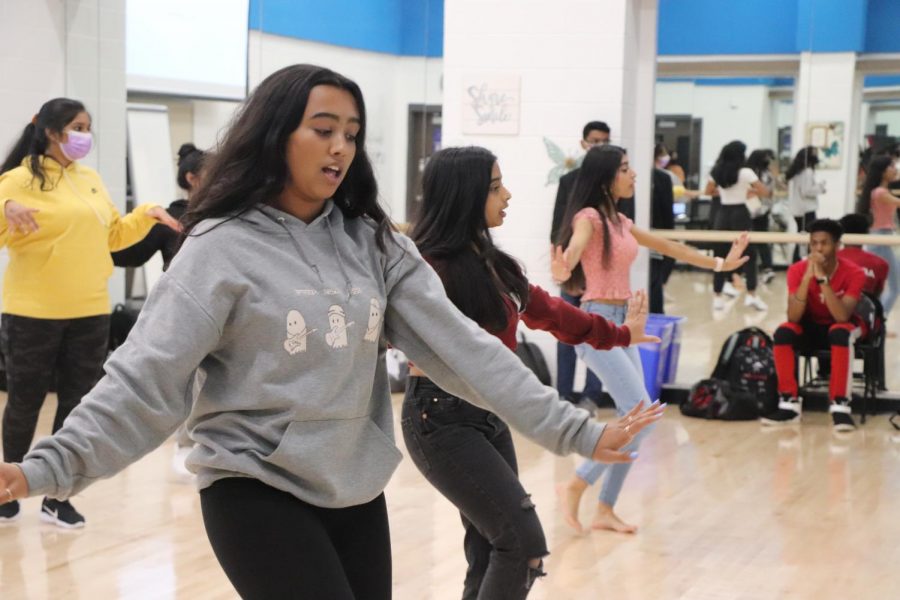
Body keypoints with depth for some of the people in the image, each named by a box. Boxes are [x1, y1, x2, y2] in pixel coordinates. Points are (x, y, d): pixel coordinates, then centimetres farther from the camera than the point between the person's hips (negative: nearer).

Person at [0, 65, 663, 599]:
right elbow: (148, 377, -15)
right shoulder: (223, 249, -11)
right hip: (259, 495, -5)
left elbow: (458, 344, 1)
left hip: (356, 496, 5)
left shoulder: (372, 242, 4)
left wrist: (571, 429, -4)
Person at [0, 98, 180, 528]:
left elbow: (112, 235, 21)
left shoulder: (91, 180, 12)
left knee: (77, 405, 6)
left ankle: (56, 497, 16)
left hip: (89, 312, 5)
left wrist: (145, 216, 8)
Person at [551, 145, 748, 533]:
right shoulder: (589, 217, -12)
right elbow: (575, 246, -35)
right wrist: (561, 271, -58)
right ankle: (576, 487, -4)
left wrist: (719, 264, 32)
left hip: (622, 323, 9)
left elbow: (667, 247, 26)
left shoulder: (619, 221, 14)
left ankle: (605, 510, 12)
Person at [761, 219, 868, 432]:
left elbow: (842, 316, -35)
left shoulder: (853, 273, -22)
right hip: (811, 327, 2)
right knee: (783, 332, -28)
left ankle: (840, 406, -32)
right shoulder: (798, 270, -17)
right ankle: (789, 403, -20)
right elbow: (793, 317, -27)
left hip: (843, 326, -2)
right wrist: (807, 277, -37)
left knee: (841, 332, -37)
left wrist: (822, 279, -40)